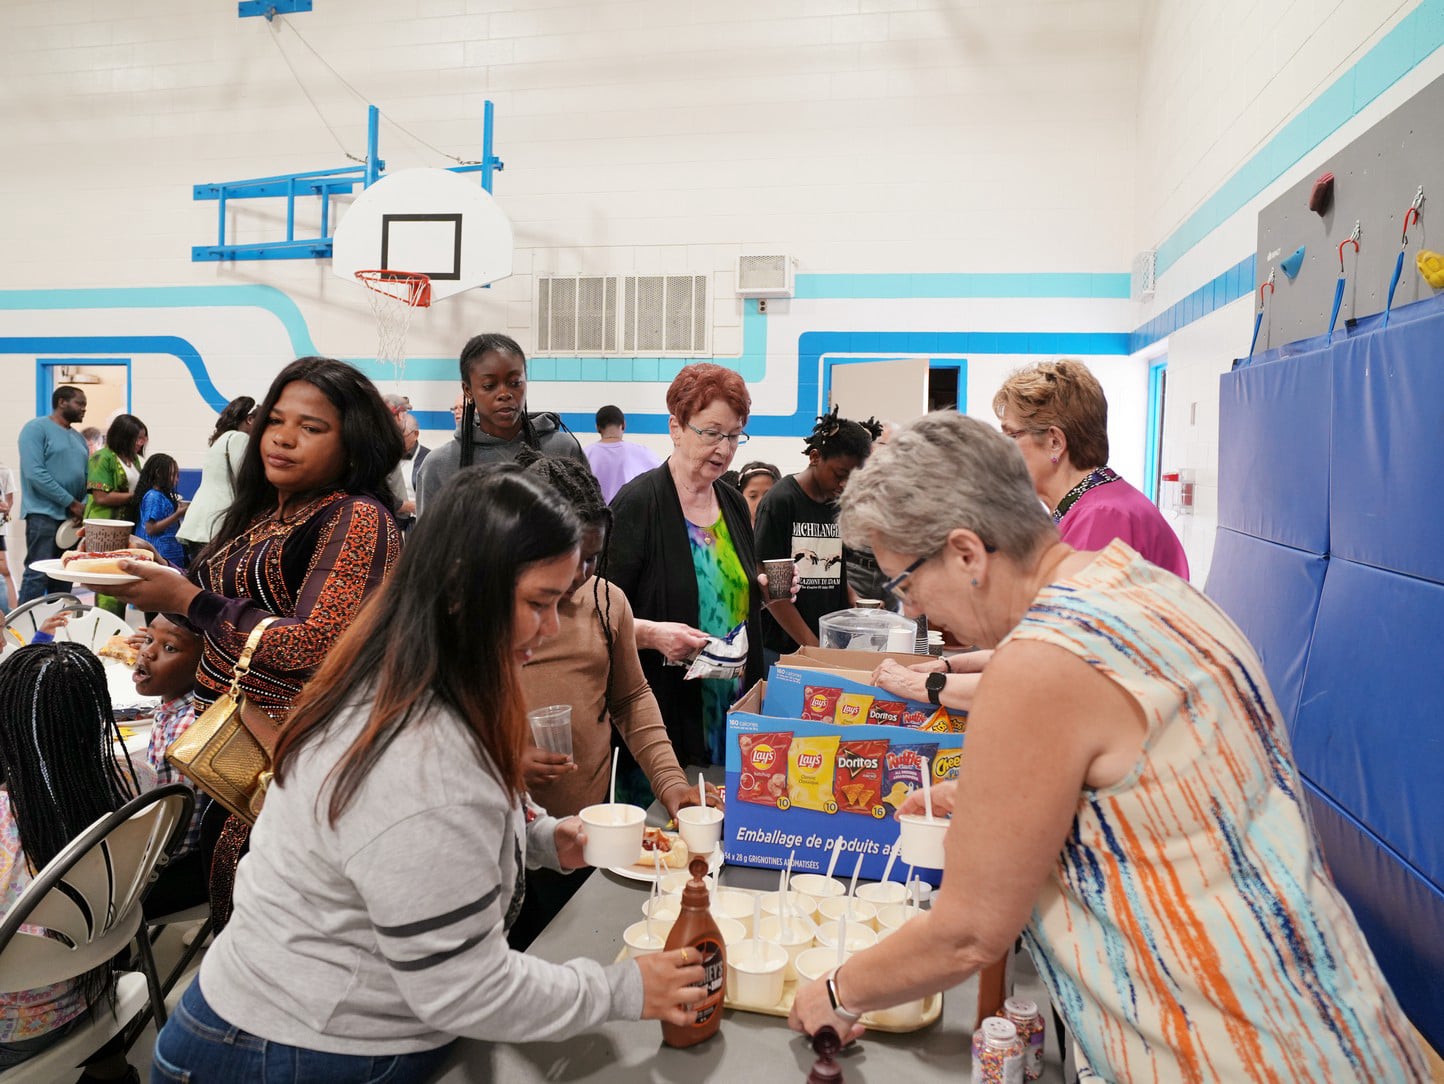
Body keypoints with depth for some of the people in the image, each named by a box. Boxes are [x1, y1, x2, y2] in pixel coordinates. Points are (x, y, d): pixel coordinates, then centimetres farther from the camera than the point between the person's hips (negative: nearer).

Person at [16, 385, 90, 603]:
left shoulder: (79, 438, 18)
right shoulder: (37, 428, -5)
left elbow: (87, 478, 16)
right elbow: (35, 473, -15)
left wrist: (84, 507, -4)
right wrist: (72, 503, -14)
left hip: (72, 517, 7)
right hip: (44, 514, -7)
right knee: (38, 574, -11)